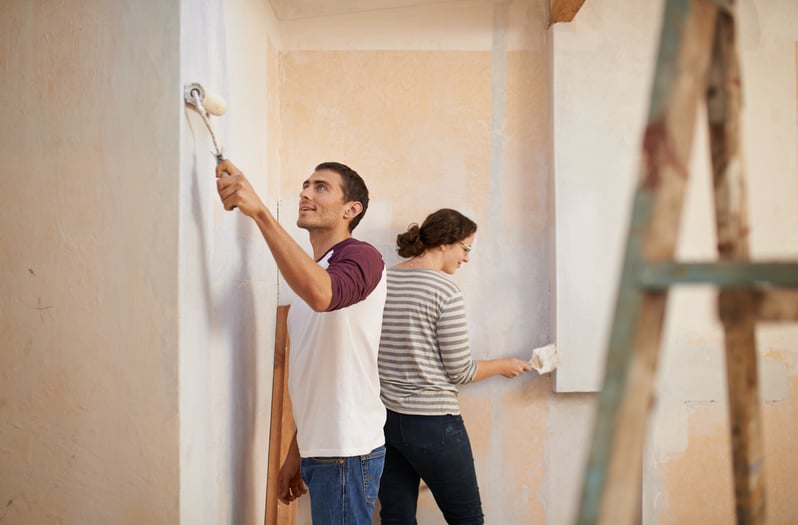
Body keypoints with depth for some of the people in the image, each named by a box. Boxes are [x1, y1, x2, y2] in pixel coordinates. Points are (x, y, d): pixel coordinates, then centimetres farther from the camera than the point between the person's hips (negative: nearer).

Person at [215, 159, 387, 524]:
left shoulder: (361, 257, -10)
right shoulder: (310, 273, 18)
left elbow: (321, 294, -35)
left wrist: (258, 211, -37)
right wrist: (295, 455, 17)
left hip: (346, 453, -8)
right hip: (320, 450, 8)